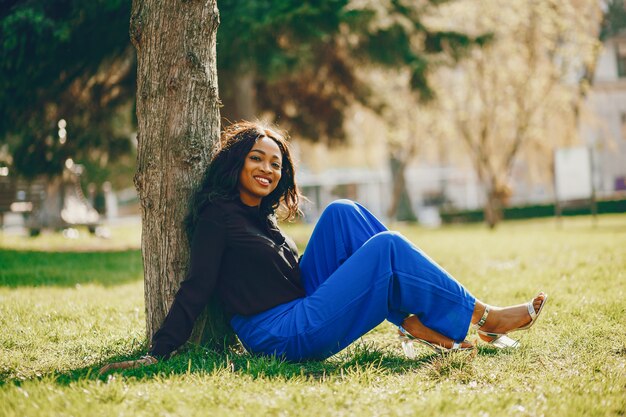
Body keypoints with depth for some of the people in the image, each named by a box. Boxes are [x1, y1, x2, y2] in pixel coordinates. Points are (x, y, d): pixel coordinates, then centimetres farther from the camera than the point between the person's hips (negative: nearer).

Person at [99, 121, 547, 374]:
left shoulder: (261, 217, 19)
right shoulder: (218, 214, -6)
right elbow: (196, 289, -11)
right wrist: (158, 353, -16)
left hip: (301, 312, 9)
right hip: (282, 335, -9)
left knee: (342, 213, -2)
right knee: (385, 246, -15)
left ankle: (418, 323, -9)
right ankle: (483, 318, -6)